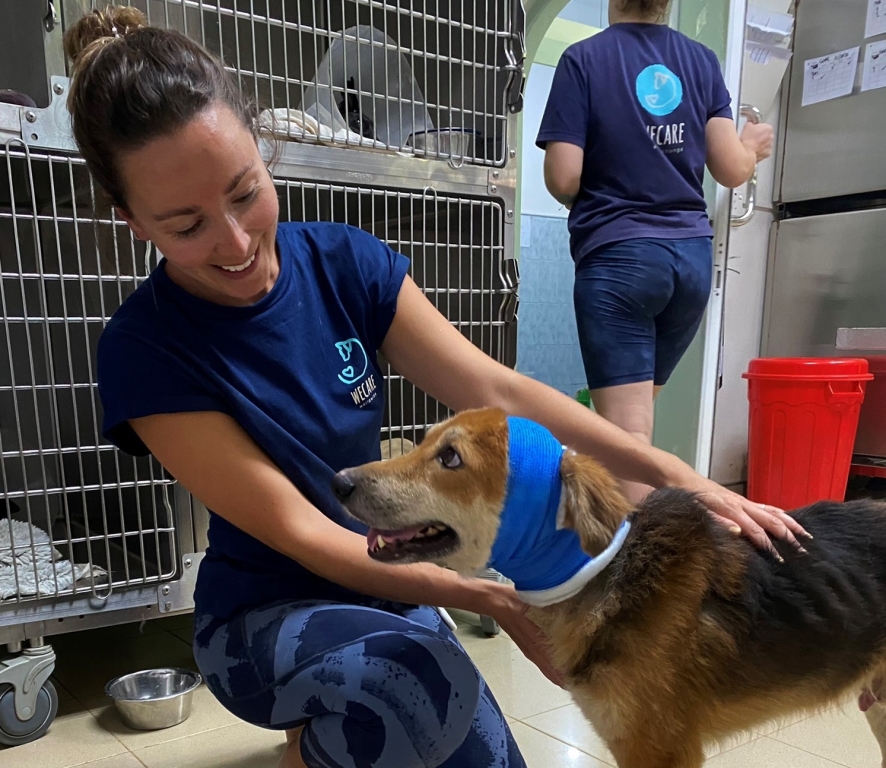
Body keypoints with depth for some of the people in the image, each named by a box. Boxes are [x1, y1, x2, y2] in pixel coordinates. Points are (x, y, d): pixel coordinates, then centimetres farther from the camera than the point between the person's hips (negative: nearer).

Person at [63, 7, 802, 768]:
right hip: (263, 614, -4)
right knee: (423, 676, -35)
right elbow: (297, 531, -23)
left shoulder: (346, 262, -13)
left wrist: (678, 476, -23)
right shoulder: (145, 349, -21)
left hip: (385, 586, 4)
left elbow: (495, 390, -17)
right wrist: (487, 596, -30)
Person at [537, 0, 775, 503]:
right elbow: (733, 170, 5)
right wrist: (753, 147, 28)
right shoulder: (702, 60, 9)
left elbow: (563, 178, -9)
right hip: (693, 257, 5)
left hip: (617, 257, -5)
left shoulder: (584, 59, -2)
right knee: (636, 413, 19)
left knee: (628, 429, -3)